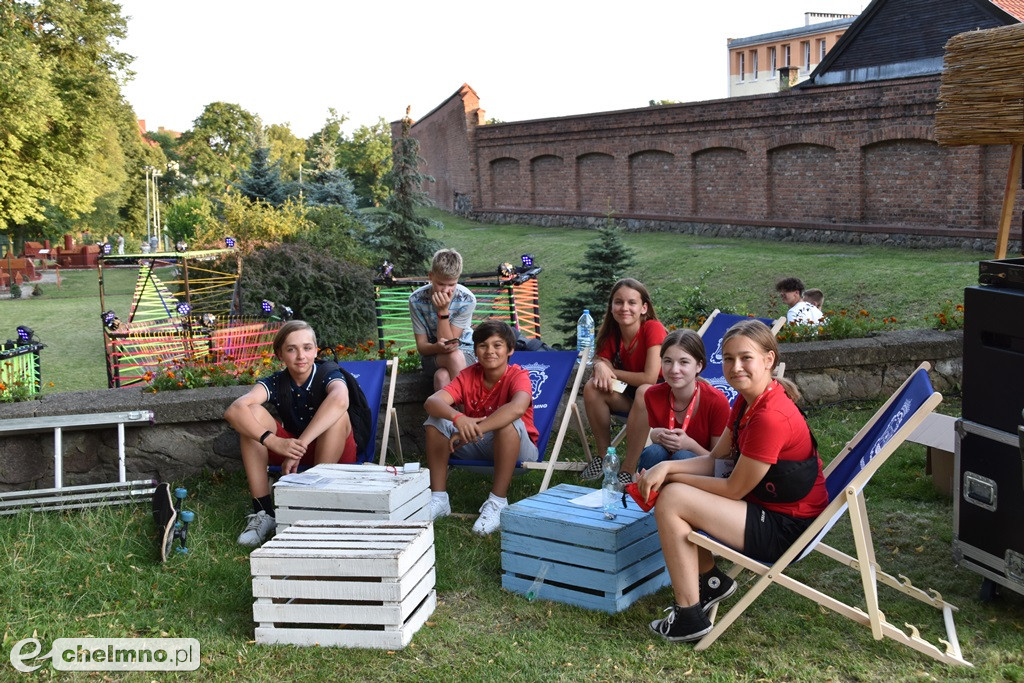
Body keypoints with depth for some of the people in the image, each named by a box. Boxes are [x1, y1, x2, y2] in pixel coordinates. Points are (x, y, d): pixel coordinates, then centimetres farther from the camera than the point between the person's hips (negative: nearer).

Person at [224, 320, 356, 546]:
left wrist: (300, 445, -52)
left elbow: (339, 400, -44)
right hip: (290, 449, 3)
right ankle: (263, 512, -20)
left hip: (334, 451, -3)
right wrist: (275, 442, -47)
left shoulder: (328, 377, -17)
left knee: (338, 415, -33)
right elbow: (234, 410, -30)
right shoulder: (275, 383, -11)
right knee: (253, 413, -19)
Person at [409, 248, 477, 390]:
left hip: (464, 351, 0)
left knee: (442, 376, -35)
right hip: (432, 355, 0)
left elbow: (451, 342, -15)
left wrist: (443, 310, -26)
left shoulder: (467, 300, -14)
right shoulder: (416, 299, -12)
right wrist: (438, 347, -32)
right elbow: (421, 346, -9)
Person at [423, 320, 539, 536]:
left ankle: (497, 502, -29)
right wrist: (457, 418, -45)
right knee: (436, 419, -13)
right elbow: (432, 401, -22)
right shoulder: (469, 375, -5)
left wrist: (475, 429, -49)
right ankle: (438, 497, -11)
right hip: (477, 446, 4)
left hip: (517, 448, -4)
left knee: (508, 421, -35)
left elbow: (518, 407, -42)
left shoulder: (518, 376, -17)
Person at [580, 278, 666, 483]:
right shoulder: (611, 333, -3)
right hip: (629, 394, 6)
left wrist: (613, 372, -14)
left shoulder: (653, 328, -21)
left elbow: (650, 378, -25)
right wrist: (600, 366, -28)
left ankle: (629, 470, -31)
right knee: (592, 387, -20)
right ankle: (603, 455, -5)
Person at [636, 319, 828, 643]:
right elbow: (715, 459, 8)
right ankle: (710, 580, 22)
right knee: (673, 489, 11)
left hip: (786, 529, -10)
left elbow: (734, 489, -20)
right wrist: (667, 467, -10)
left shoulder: (770, 418, -27)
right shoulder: (747, 401, 4)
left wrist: (670, 476, -10)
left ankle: (689, 617, -9)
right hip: (765, 504, 10)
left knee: (671, 499, -18)